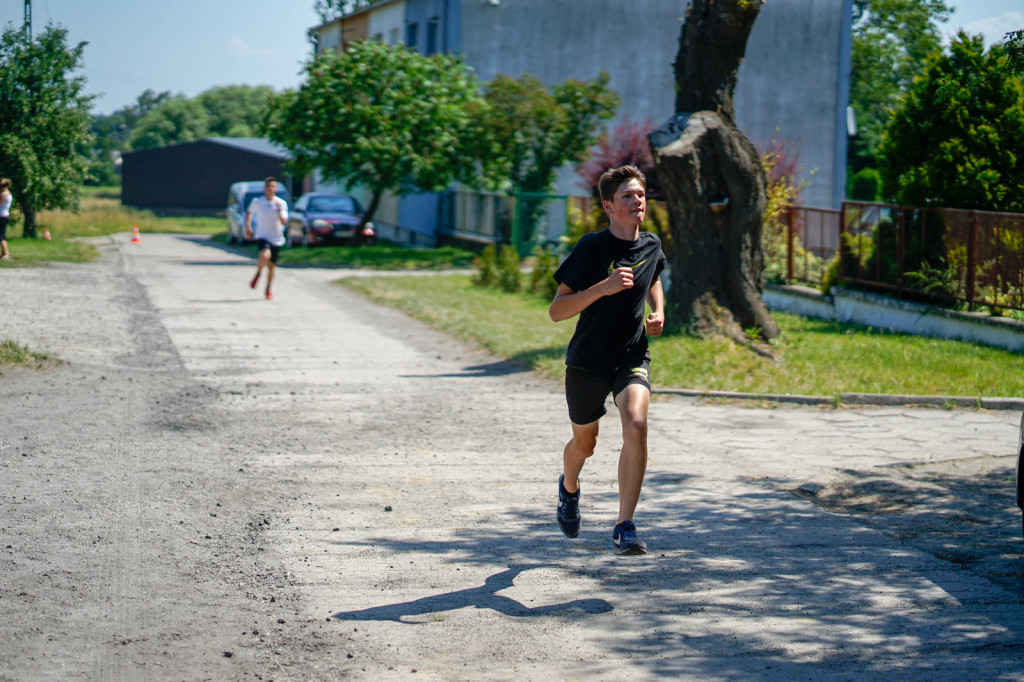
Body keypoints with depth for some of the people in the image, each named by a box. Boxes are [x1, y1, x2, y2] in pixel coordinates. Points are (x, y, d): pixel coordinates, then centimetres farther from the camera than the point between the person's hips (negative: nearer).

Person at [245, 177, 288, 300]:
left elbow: (284, 222, -14)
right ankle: (258, 273, 1)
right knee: (265, 256, -30)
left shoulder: (282, 203, -5)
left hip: (277, 239, 2)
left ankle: (268, 290, 31)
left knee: (271, 266, 9)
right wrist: (248, 226, 6)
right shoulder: (257, 202, -3)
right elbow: (249, 211, 18)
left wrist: (279, 211, -30)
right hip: (262, 237, -2)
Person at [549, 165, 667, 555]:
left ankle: (624, 528, -19)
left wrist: (658, 313, 6)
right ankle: (569, 488, 53)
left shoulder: (652, 246, -1)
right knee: (584, 444, 15)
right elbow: (556, 311, -18)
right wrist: (604, 287, -30)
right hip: (587, 362, -2)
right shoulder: (592, 248, -16)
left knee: (636, 425, -25)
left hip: (632, 358, 2)